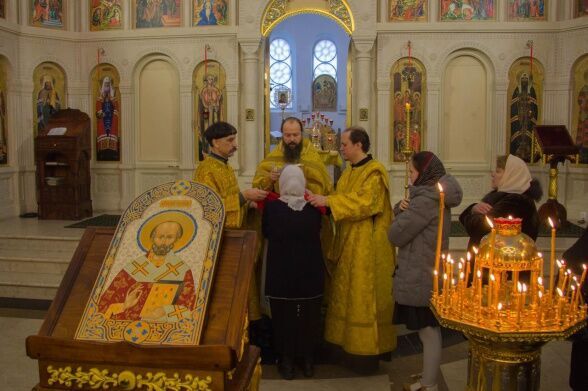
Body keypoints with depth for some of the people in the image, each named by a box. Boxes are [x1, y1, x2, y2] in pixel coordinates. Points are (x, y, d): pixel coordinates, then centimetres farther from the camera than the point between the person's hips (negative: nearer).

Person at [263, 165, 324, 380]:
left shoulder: (271, 206, -14)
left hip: (281, 272, -1)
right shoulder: (314, 206, -9)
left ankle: (287, 362, 22)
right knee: (309, 316, 16)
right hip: (310, 272, 2)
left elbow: (265, 232, 3)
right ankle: (308, 360, 27)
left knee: (284, 316, 13)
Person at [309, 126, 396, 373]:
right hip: (349, 246, 8)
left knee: (364, 297, 0)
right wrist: (322, 201, -4)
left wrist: (328, 200, -25)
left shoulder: (374, 172, -12)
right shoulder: (349, 172, 14)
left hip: (367, 249, -8)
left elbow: (364, 202, -25)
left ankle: (368, 353, 13)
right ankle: (353, 346, 25)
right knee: (350, 296, 13)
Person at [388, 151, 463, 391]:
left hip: (420, 279, -10)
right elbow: (411, 223, 13)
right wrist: (402, 208, -7)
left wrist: (401, 212, 0)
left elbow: (396, 235, -18)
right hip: (430, 275, 10)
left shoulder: (426, 200, -21)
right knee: (430, 331, 17)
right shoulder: (437, 196, 10)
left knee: (428, 333, 2)